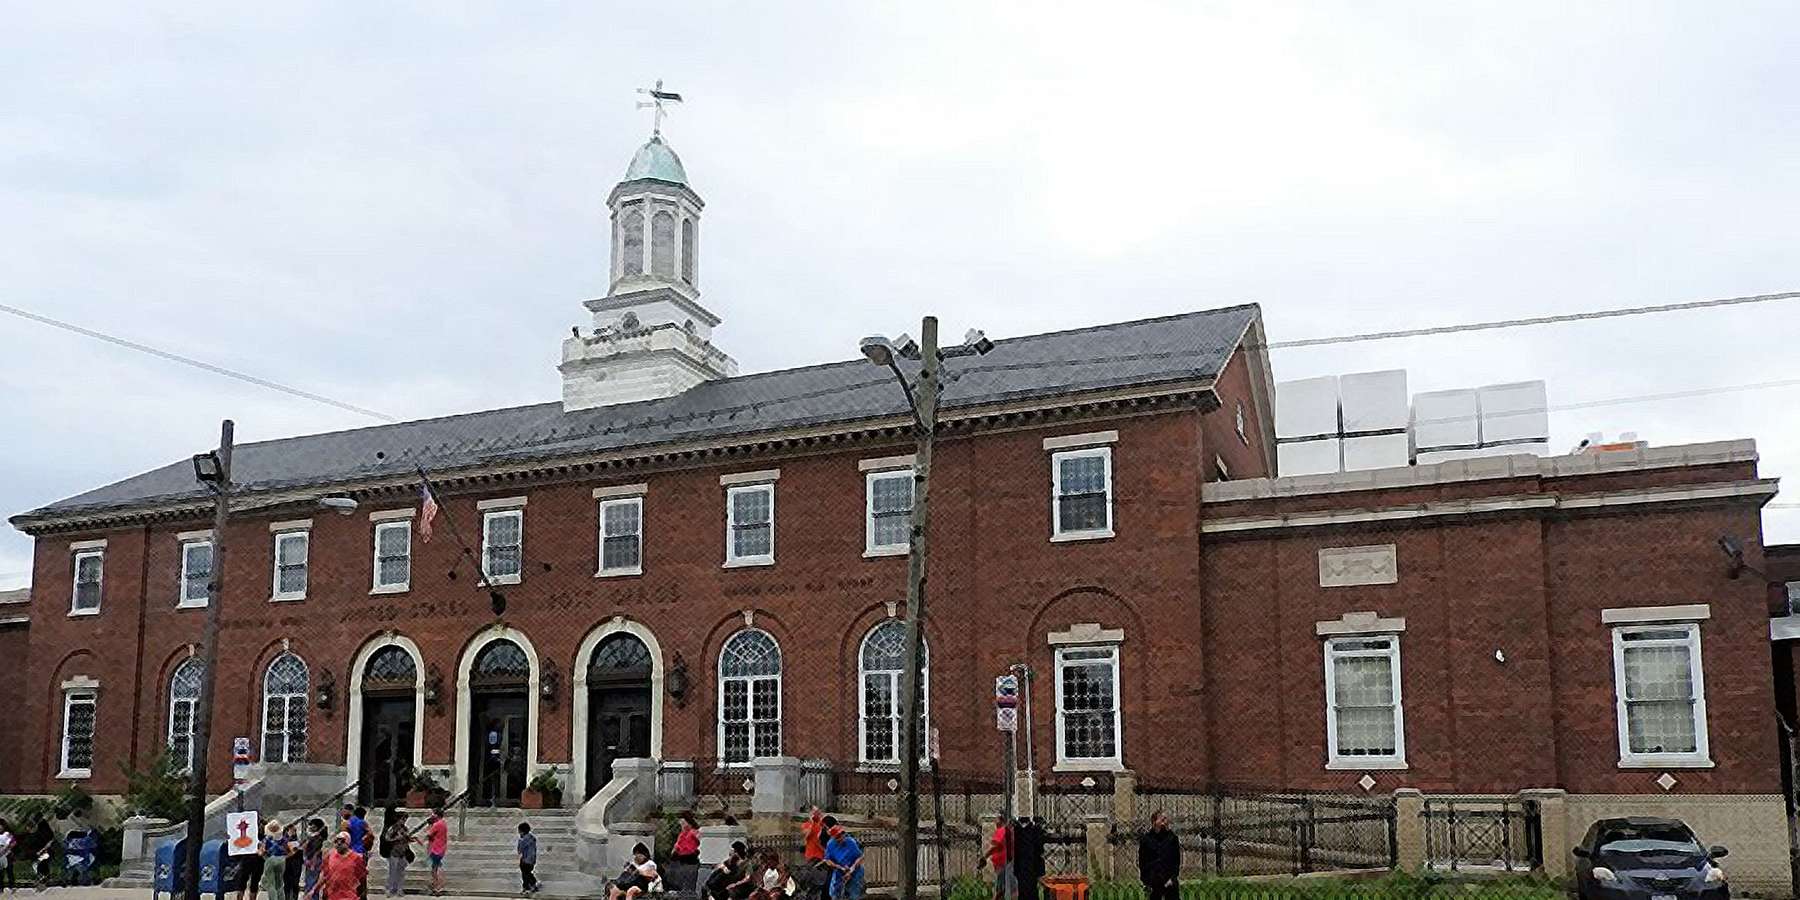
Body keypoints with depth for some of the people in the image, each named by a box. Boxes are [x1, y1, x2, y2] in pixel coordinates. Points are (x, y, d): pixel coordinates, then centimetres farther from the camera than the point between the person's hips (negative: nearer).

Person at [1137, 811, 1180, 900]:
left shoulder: (1172, 837, 3)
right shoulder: (1145, 839, 1)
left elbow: (1177, 860, 4)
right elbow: (1142, 862, 3)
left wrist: (1173, 877, -8)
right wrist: (1146, 882, -3)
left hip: (1170, 882, 0)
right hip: (1153, 882, 0)